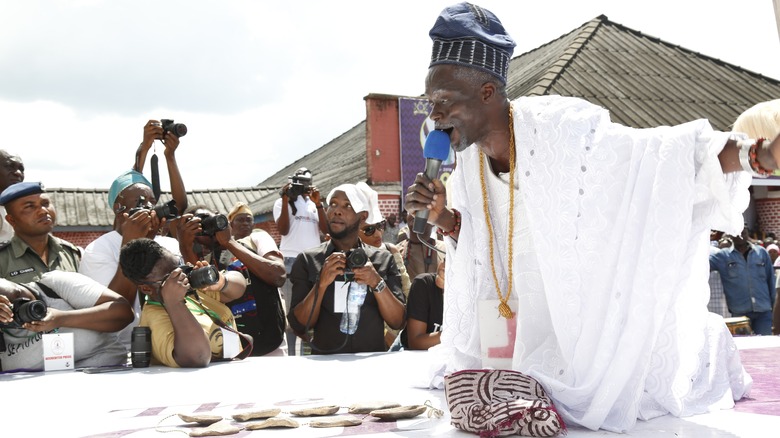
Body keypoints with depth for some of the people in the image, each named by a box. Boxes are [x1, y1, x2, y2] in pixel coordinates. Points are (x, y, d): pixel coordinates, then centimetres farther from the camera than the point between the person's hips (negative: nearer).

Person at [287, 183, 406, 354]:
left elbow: (398, 322, -1)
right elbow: (299, 326, -4)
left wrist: (377, 283, -14)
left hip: (372, 359, 1)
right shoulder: (307, 260, 2)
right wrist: (321, 283, -16)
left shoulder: (383, 259, 5)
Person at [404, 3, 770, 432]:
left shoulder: (560, 130, -23)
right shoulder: (469, 163, -4)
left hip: (592, 316, -6)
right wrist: (444, 218, -12)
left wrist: (759, 155, -42)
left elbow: (662, 154, -28)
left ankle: (705, 346, 29)